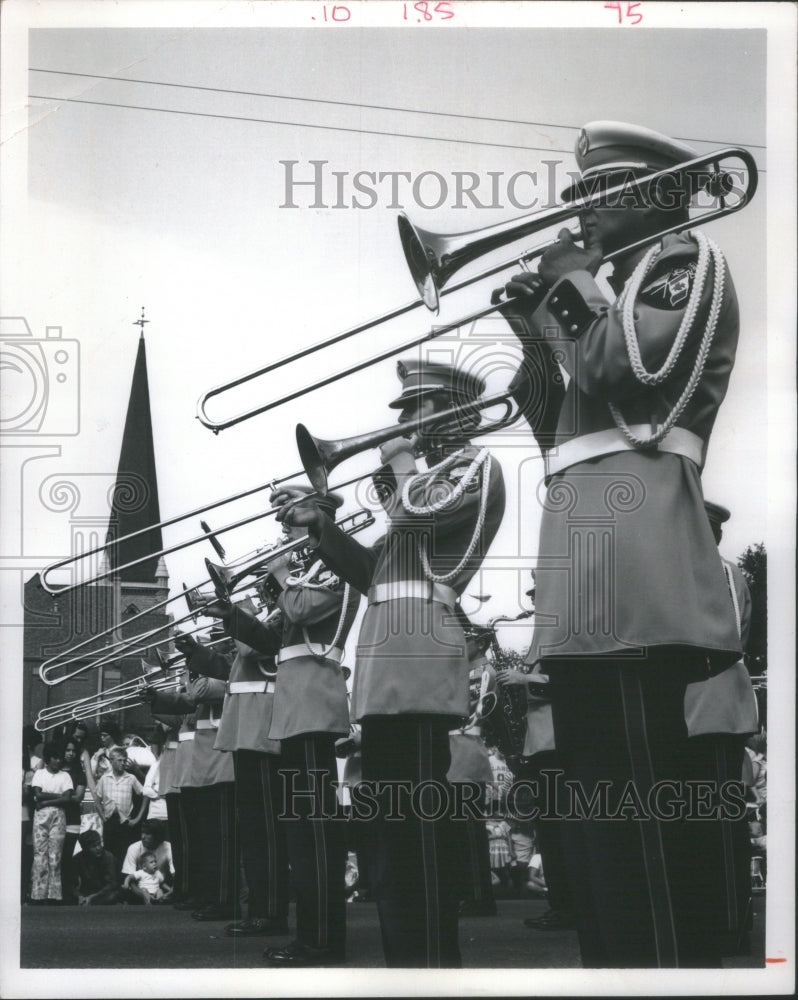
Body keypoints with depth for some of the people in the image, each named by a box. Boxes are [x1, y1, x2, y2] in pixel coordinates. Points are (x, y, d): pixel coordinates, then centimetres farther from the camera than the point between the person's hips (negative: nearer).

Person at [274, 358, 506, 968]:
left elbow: (421, 512, -18)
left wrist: (400, 462, 0)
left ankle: (433, 960, -14)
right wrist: (320, 527, 16)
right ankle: (406, 951, 14)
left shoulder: (474, 465, 1)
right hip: (388, 660, 10)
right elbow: (372, 571, 27)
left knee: (421, 812, -14)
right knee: (396, 818, 9)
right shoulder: (431, 477, 29)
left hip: (420, 644, -10)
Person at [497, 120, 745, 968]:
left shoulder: (686, 261, 3)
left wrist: (568, 285, -1)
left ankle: (670, 964, -17)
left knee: (639, 797, -16)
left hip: (632, 562, -10)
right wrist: (534, 330, 17)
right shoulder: (628, 287, 29)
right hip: (591, 578, 10)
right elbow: (564, 424, 26)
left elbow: (623, 369, -15)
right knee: (600, 799, 9)